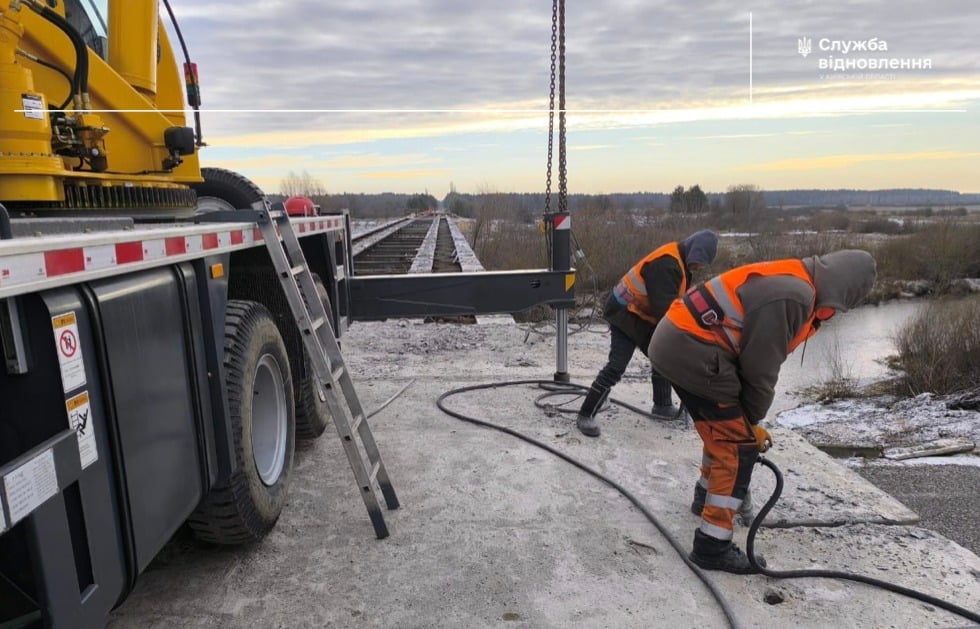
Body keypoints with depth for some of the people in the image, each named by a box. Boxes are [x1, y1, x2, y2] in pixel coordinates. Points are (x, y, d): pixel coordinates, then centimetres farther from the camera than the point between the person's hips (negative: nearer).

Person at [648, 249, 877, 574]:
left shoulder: (789, 281, 15)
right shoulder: (793, 296, -16)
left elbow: (756, 358, 19)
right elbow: (760, 367, -12)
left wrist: (748, 418, 21)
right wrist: (752, 420, 4)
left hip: (675, 342, 10)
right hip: (692, 352, -10)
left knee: (724, 430, 27)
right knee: (740, 444, -2)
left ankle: (708, 496, 49)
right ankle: (713, 546, 5)